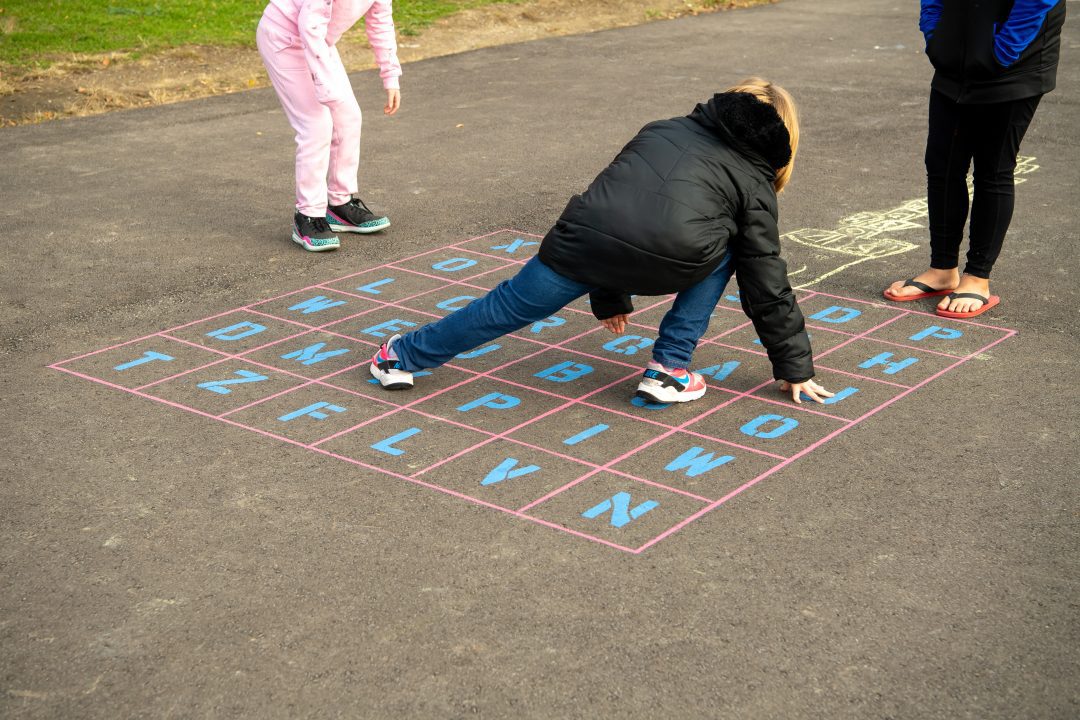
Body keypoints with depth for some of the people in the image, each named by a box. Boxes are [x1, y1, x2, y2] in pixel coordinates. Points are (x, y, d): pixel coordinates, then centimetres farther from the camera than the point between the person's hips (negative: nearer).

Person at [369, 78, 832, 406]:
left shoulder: (663, 130, 36)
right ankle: (668, 369, 21)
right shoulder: (754, 181, 22)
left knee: (511, 305, 21)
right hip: (665, 262, -3)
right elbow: (766, 283, 22)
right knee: (723, 249, 27)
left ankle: (402, 357, 36)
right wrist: (795, 367, 31)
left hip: (584, 237, 4)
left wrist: (610, 297, 51)